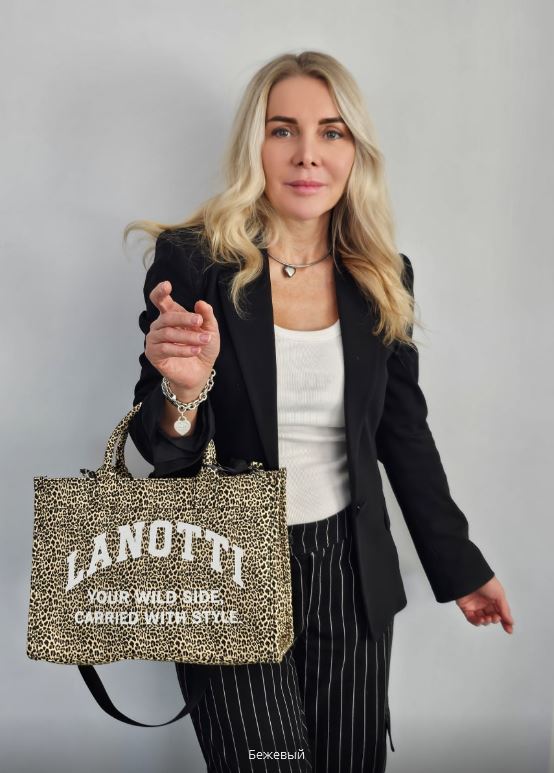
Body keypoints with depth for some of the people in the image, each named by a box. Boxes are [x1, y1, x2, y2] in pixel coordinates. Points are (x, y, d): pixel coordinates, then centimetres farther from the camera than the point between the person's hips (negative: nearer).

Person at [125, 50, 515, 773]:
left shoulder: (383, 279, 1)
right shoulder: (193, 263, -10)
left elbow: (405, 433, 10)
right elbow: (161, 452, -8)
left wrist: (459, 567, 15)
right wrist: (184, 389, -31)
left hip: (350, 574, 4)